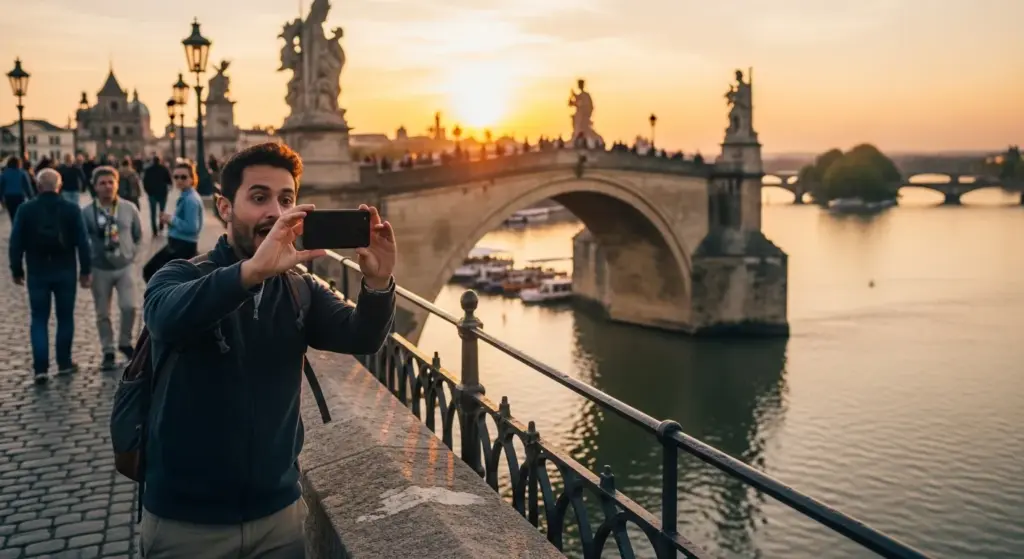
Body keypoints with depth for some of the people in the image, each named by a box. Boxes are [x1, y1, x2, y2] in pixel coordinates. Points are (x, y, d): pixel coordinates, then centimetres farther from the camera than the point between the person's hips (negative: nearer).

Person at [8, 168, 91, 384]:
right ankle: (64, 363, 17)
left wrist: (16, 270, 8)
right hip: (65, 272, 0)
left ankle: (41, 368, -3)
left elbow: (16, 242, -1)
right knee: (65, 318, 12)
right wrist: (85, 270, 0)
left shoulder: (26, 210, -3)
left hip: (37, 273, 0)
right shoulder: (72, 209, -4)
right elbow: (82, 242, -6)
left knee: (39, 320, 5)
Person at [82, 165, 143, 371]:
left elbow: (138, 235, 11)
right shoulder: (87, 212, -7)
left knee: (129, 306, -12)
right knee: (103, 314, 6)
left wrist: (131, 253, 4)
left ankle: (125, 343, 12)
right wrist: (88, 263, 0)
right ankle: (108, 352, 19)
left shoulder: (129, 209, -1)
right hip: (100, 269, 0)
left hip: (125, 267, 1)